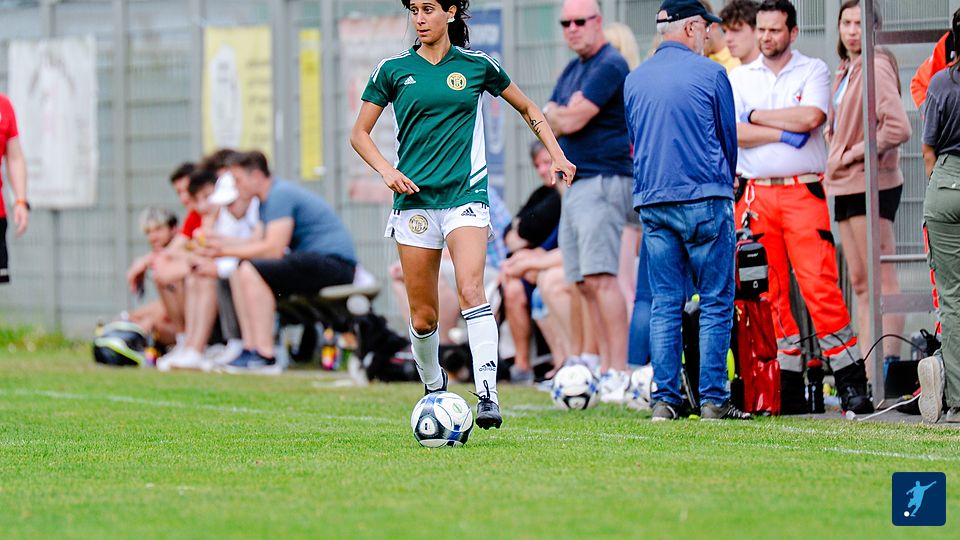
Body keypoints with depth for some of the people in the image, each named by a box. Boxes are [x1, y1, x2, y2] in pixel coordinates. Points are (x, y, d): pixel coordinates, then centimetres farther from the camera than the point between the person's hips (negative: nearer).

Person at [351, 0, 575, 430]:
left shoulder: (476, 65, 5)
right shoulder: (393, 70, 5)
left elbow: (527, 109, 20)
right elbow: (360, 133, 11)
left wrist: (557, 155, 9)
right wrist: (386, 170, -6)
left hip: (465, 194, -2)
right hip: (414, 197, 2)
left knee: (470, 289, -23)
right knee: (422, 316, 2)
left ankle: (487, 395, -29)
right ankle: (434, 390, 27)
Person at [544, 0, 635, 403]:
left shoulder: (610, 66, -11)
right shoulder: (572, 70, 20)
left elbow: (570, 120, -16)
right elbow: (550, 124, 16)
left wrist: (555, 113, 4)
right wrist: (560, 115, -5)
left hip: (604, 181, -10)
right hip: (576, 184, 10)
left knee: (600, 277, -16)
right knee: (585, 283, 7)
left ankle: (618, 374, -19)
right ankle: (605, 367, 10)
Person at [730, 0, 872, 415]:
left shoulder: (813, 71, 7)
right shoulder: (739, 78, 13)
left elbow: (811, 117, -12)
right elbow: (733, 132, -2)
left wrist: (757, 116, -3)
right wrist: (785, 133, -9)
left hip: (803, 191, -3)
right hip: (756, 193, 3)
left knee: (820, 285, -12)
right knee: (768, 291, 2)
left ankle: (851, 381, -11)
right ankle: (788, 384, 7)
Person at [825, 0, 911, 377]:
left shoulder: (876, 68, -12)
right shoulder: (846, 71, 16)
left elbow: (898, 128, -22)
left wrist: (852, 154, -15)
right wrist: (835, 156, 10)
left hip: (871, 184, -10)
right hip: (847, 187, 10)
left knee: (883, 283, -9)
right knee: (860, 285, 9)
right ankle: (870, 377, 11)